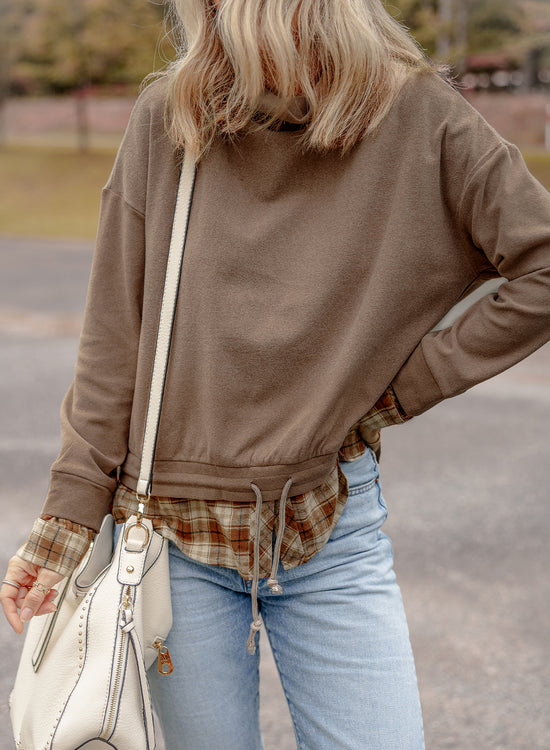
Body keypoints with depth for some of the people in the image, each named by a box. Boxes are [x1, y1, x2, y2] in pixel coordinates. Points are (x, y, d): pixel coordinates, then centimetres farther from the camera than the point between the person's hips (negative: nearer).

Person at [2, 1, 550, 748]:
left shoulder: (419, 121, -8)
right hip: (173, 531, 1)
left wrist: (406, 385, -8)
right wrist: (69, 519, -3)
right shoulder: (165, 123, -5)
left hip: (330, 529, 0)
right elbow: (112, 343, -3)